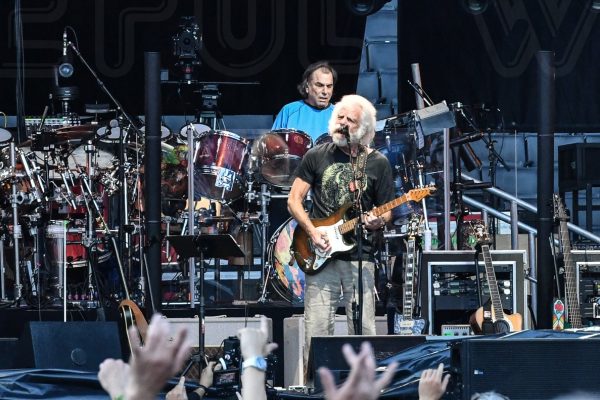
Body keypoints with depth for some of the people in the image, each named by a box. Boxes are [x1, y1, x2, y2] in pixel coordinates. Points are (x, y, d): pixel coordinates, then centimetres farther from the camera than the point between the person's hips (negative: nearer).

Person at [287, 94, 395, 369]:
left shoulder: (377, 164, 6)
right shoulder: (317, 156, 7)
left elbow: (387, 211, 11)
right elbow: (294, 200, 8)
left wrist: (378, 222, -12)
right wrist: (313, 233, -7)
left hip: (359, 257, 0)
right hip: (320, 254, 0)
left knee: (363, 331, -2)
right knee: (317, 330, -4)